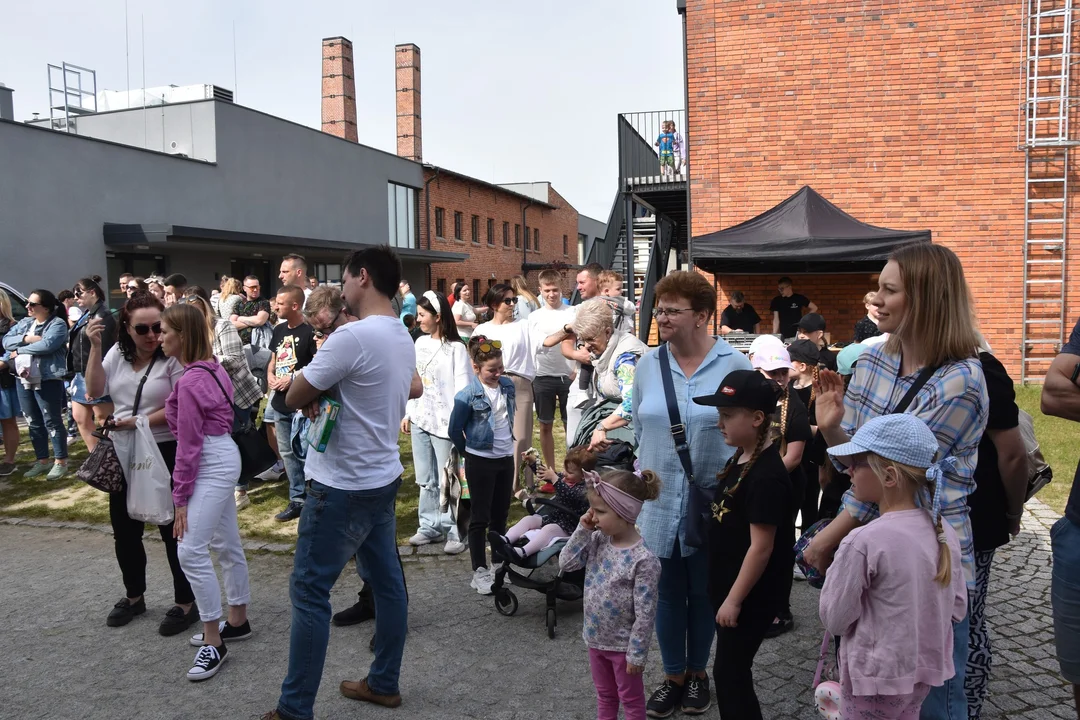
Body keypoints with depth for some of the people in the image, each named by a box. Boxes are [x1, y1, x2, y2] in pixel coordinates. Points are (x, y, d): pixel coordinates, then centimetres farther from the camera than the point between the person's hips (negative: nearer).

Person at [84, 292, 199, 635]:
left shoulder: (173, 358, -14)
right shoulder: (117, 353, 3)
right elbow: (95, 391, -6)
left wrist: (140, 421, -23)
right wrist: (95, 347, -12)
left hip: (164, 454, -6)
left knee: (172, 529, 3)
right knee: (125, 529, 17)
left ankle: (186, 603, 16)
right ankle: (134, 596, 36)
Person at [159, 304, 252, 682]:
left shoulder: (189, 381, -19)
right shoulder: (212, 368, 7)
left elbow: (189, 444, -18)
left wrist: (180, 497, -13)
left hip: (212, 464, -10)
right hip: (222, 456, 10)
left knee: (190, 551, -11)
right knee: (226, 544, 17)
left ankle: (214, 643, -3)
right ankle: (238, 621, 31)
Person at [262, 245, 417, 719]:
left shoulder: (352, 336, -21)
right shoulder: (403, 338, 6)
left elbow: (294, 398, -15)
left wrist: (320, 390, 6)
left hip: (344, 486, -9)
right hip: (383, 477, 9)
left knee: (309, 592, 1)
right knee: (386, 580, 15)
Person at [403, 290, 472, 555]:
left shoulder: (456, 348, -11)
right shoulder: (420, 343, 9)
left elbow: (462, 388, -13)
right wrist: (407, 413, 13)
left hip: (445, 423, -7)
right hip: (420, 420, 7)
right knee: (425, 479, 14)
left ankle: (456, 531, 9)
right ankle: (430, 526, 25)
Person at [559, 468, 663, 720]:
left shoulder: (643, 560, -27)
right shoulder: (598, 541, -6)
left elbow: (645, 614, -23)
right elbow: (566, 564, -6)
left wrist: (637, 654, -17)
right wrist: (582, 530, -14)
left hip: (623, 644, -6)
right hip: (596, 638, 6)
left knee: (631, 699, 17)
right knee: (604, 694, 26)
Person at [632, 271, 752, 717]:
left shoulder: (734, 365, -9)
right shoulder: (647, 366, 1)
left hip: (712, 504, -2)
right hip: (658, 503, 3)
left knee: (704, 593, 15)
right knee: (668, 593, 14)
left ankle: (698, 672, 36)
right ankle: (673, 675, 33)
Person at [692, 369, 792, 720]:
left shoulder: (766, 475, -25)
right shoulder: (741, 457, 4)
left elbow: (761, 546, -25)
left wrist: (734, 599, -19)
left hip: (750, 594, -9)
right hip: (728, 584, 9)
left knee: (729, 673, 3)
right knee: (732, 671, 20)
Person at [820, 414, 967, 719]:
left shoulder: (863, 542, -26)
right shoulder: (945, 533, -6)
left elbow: (834, 620, -17)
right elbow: (957, 608, 4)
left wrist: (837, 567, -4)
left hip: (876, 678, -6)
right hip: (925, 671, 6)